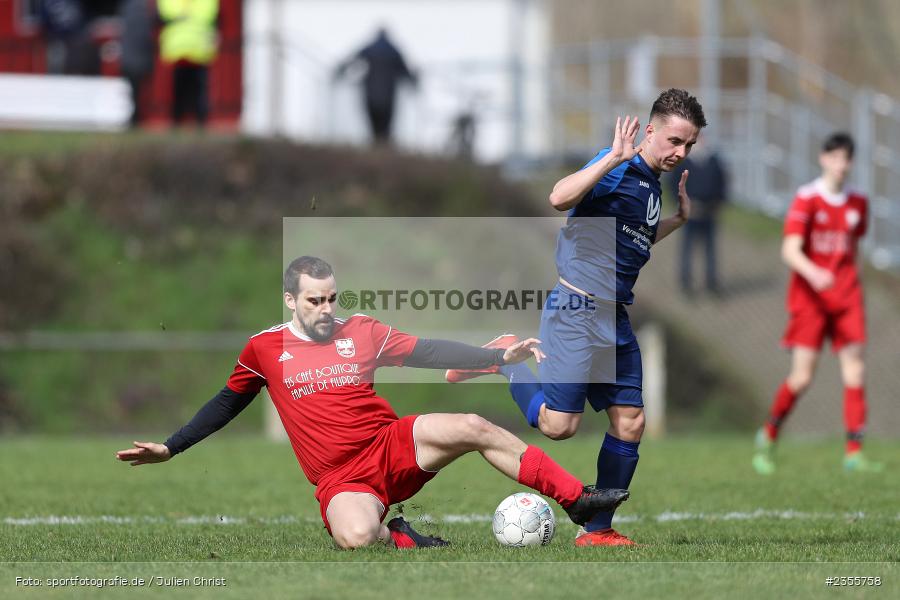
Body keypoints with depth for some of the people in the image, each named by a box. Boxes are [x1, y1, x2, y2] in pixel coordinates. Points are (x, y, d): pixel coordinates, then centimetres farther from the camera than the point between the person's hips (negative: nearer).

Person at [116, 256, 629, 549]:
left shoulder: (362, 331, 5)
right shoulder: (264, 349, 3)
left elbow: (430, 353, 6)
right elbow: (226, 405, 17)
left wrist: (500, 356, -4)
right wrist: (170, 448, 13)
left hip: (393, 445, 2)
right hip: (342, 479, -2)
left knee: (471, 427, -24)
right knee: (355, 535, -39)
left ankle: (578, 499, -18)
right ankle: (400, 538, -3)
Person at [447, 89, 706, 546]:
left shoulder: (652, 182, 15)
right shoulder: (618, 168, -13)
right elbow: (560, 197, -32)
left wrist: (680, 219, 21)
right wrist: (612, 158, -37)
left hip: (615, 317, 9)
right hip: (577, 310, -9)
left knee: (630, 423, 4)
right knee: (558, 425, -13)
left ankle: (597, 530, 14)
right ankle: (507, 360, 12)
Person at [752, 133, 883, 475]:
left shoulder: (858, 203, 9)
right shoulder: (806, 199, -6)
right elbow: (790, 250, -15)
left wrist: (847, 280, 16)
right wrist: (812, 273, -33)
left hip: (846, 295, 4)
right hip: (809, 295, -4)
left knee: (855, 372, -7)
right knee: (802, 378, -7)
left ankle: (854, 452, -6)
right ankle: (768, 436, 16)